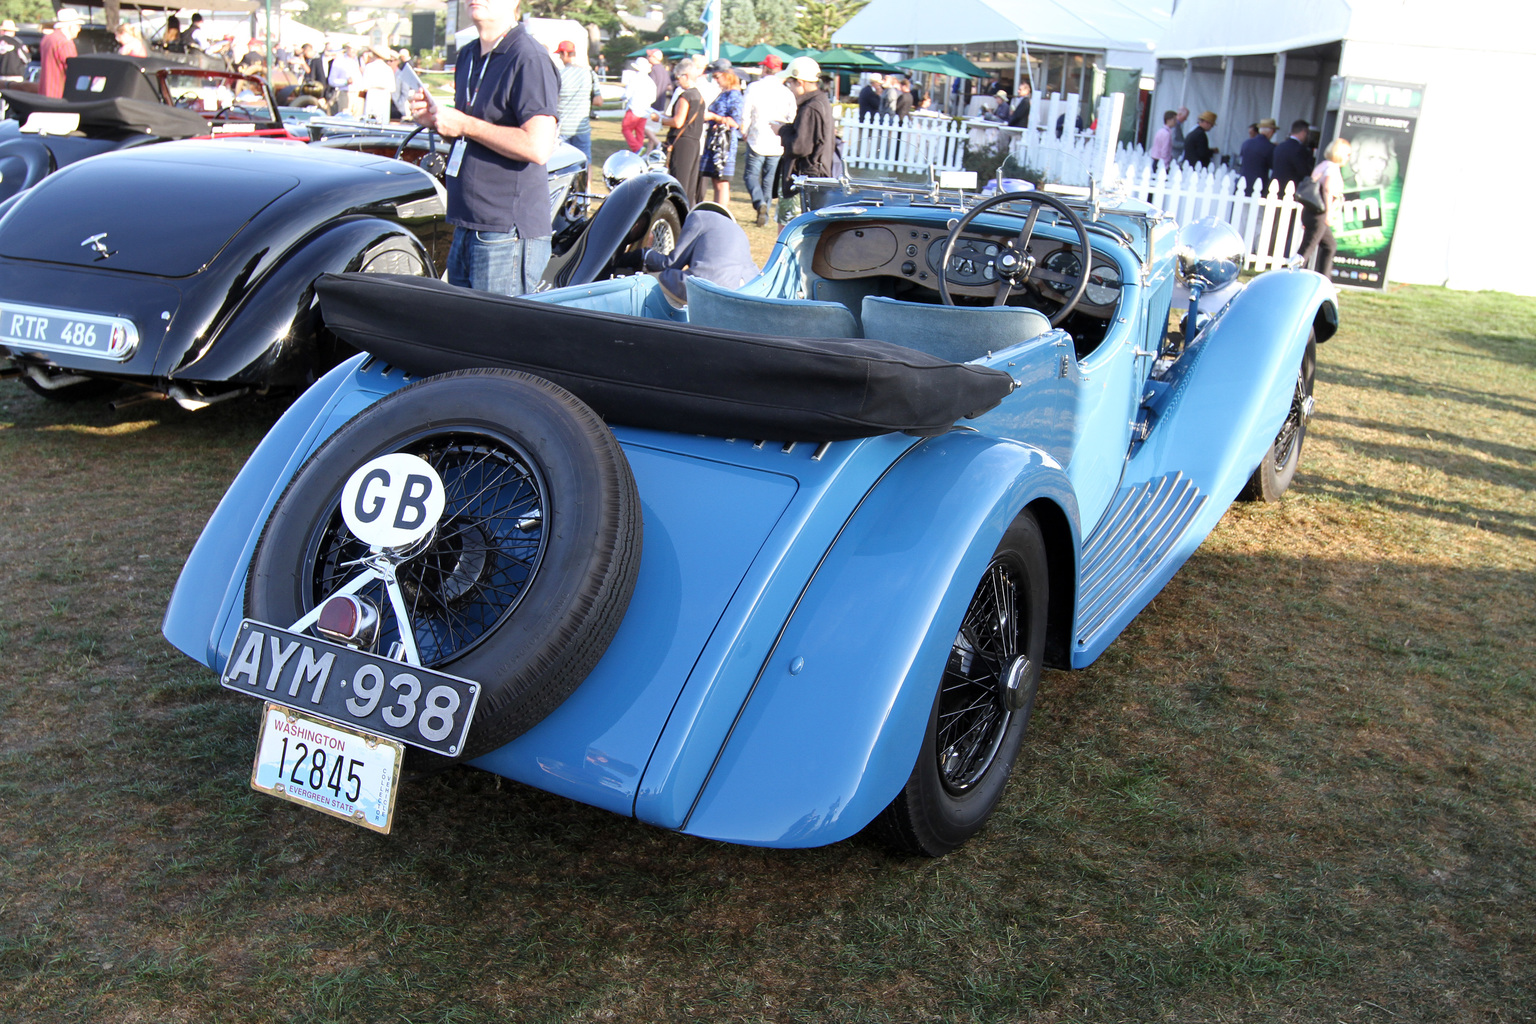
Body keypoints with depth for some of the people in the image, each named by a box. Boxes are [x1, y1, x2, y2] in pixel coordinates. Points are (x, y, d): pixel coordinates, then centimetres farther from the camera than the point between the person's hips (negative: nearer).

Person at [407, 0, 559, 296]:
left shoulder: (529, 58, -14)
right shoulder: (468, 55, 16)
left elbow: (539, 146, -24)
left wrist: (464, 125, -16)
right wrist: (434, 119, 6)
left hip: (507, 235, -9)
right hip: (465, 228, 9)